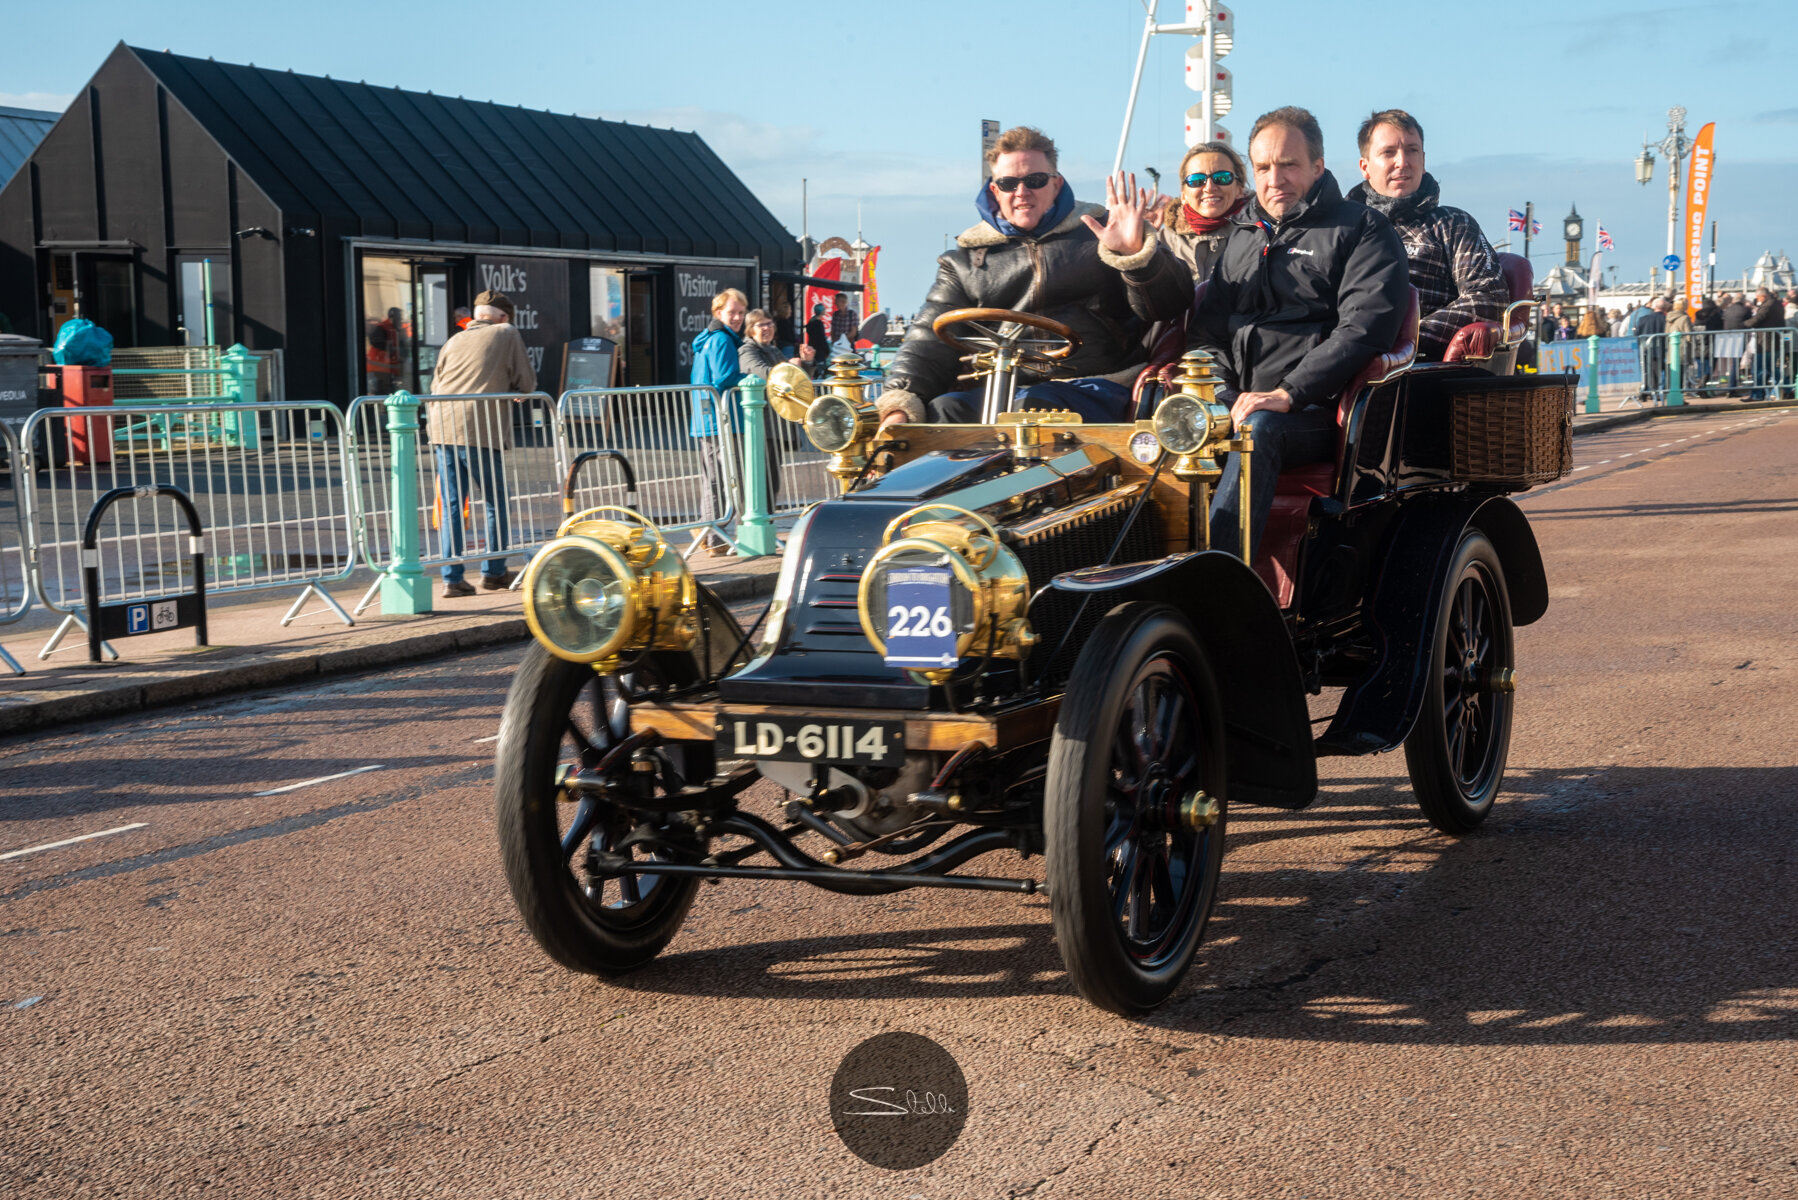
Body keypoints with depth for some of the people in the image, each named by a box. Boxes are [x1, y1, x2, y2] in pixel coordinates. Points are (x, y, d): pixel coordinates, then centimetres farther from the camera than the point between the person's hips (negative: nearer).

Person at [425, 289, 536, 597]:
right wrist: (513, 390, 29)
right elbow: (526, 383, 8)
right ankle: (493, 571, 15)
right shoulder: (507, 334, 8)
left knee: (451, 505, 6)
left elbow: (435, 388, 22)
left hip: (443, 430, 5)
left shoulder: (454, 341, 21)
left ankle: (452, 577, 4)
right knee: (496, 503, 10)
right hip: (481, 431, -4)